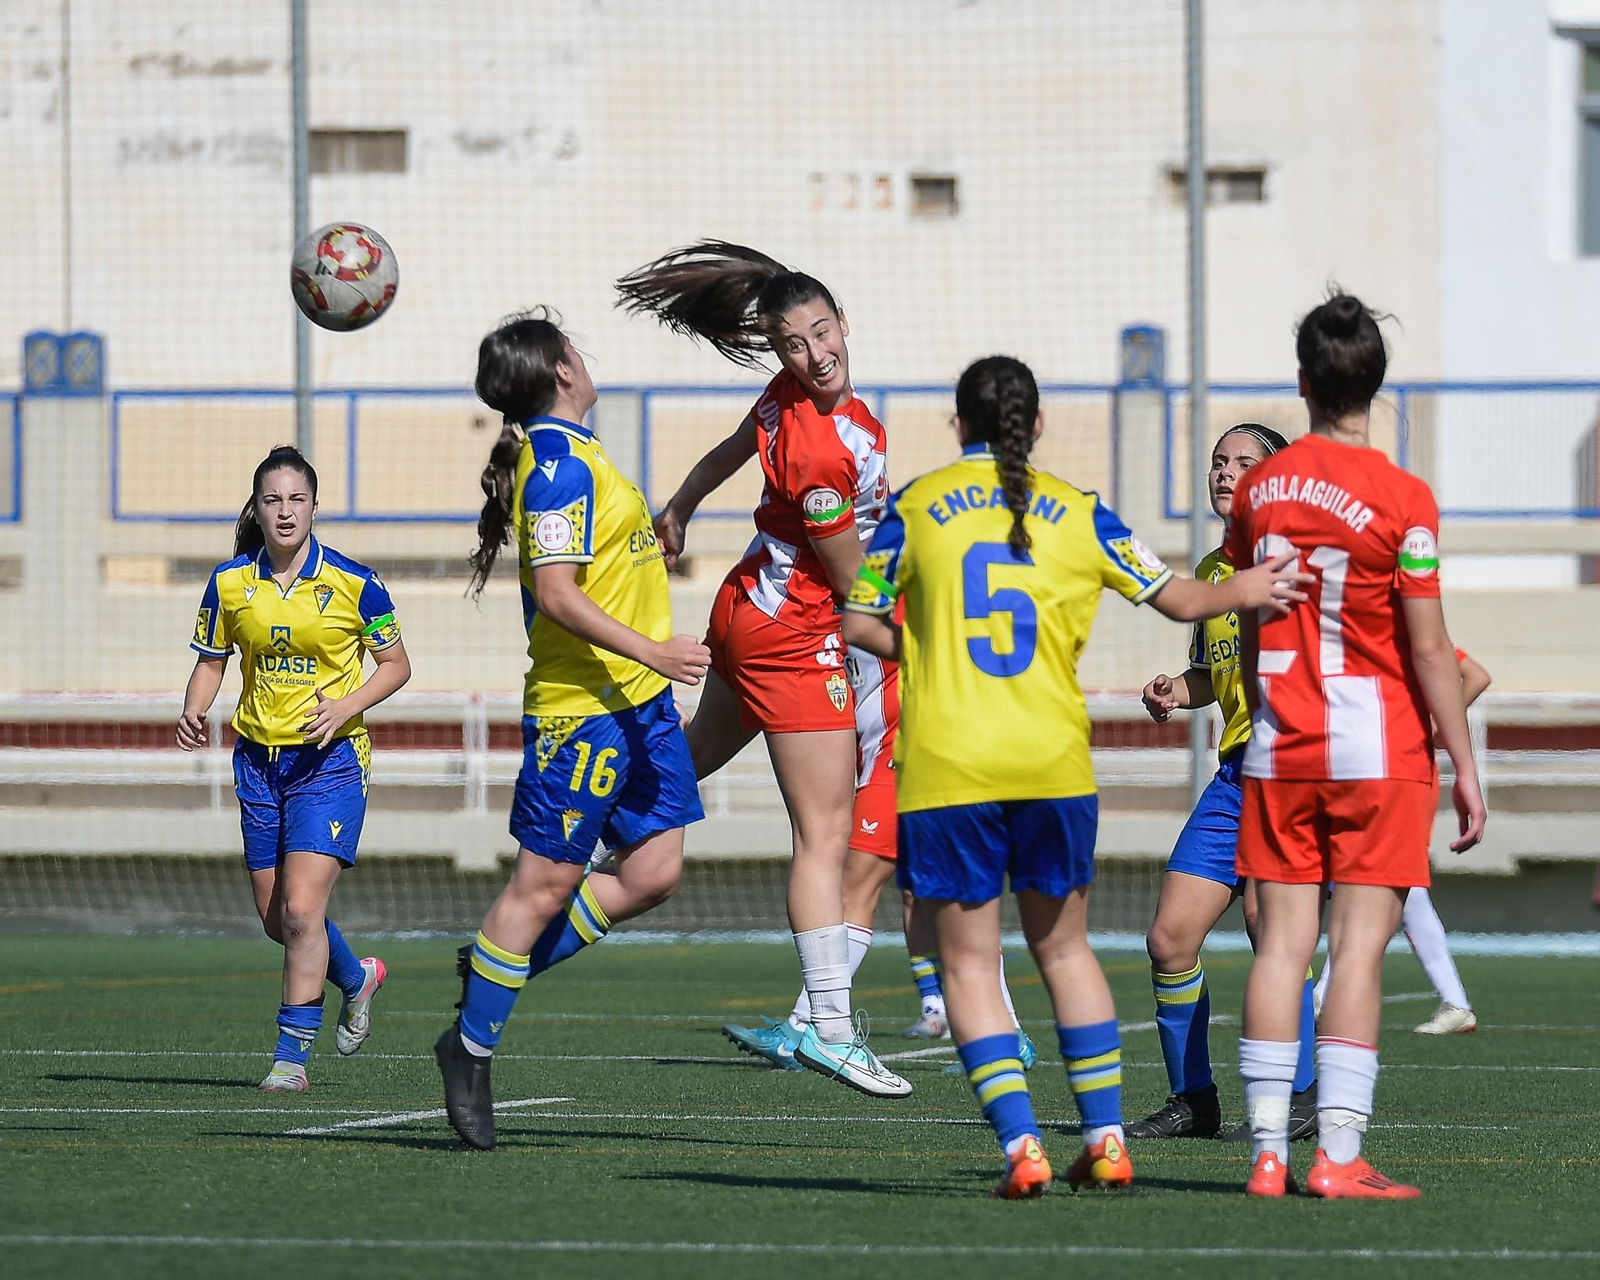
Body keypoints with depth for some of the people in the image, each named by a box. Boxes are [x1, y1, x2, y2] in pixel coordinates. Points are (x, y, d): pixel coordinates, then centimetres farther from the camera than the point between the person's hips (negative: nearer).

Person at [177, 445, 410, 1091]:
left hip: (331, 758, -4)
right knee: (276, 919, 10)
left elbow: (396, 664, 1)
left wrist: (345, 706, -15)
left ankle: (292, 1054, -5)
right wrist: (193, 713, -8)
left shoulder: (352, 583, -8)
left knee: (300, 910, -15)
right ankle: (357, 978, 40)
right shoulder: (229, 583, 0)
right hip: (258, 760, 4)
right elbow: (210, 661, 12)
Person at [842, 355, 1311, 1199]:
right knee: (1064, 946, 17)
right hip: (1053, 763, 2)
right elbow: (1179, 599, 11)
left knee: (967, 961, 5)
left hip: (945, 767, -2)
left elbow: (857, 623, 4)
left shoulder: (915, 507, 2)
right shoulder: (1076, 513, 6)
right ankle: (1105, 1138, 15)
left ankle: (1019, 1144, -8)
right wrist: (1241, 591, 26)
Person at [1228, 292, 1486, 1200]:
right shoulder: (1401, 499, -11)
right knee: (1359, 948, -4)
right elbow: (1429, 650, -10)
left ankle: (1268, 1151, 0)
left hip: (1278, 749, 4)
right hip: (1378, 751, -4)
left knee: (1283, 943, 4)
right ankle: (1338, 1154, -8)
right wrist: (1464, 764, -3)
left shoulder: (1260, 489, 4)